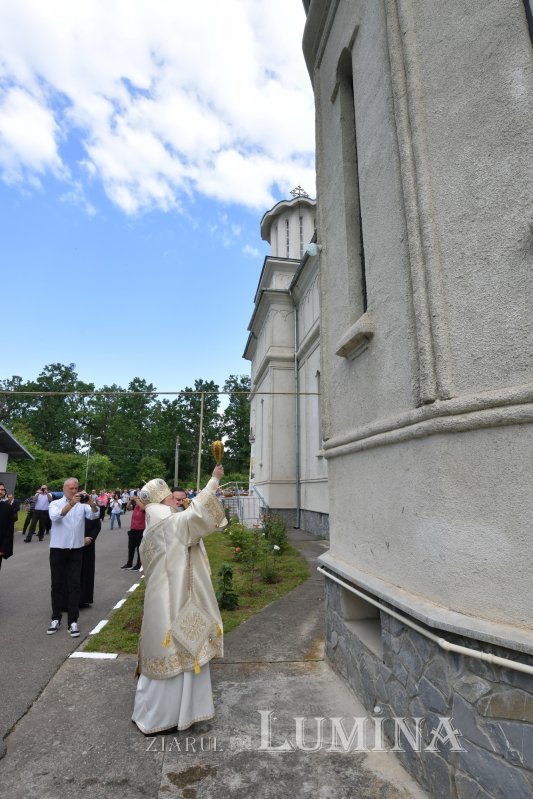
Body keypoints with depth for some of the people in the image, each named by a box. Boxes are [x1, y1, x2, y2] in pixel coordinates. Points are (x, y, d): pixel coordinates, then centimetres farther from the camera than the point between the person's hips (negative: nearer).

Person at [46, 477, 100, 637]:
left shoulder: (83, 505, 2)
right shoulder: (55, 503, 0)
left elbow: (95, 515, -14)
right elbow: (55, 517, -22)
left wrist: (91, 502, -34)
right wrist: (71, 504, -36)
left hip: (76, 550, 0)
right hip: (58, 549, 0)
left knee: (74, 585, 1)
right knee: (57, 584, 10)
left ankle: (73, 621, 7)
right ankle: (56, 619, 24)